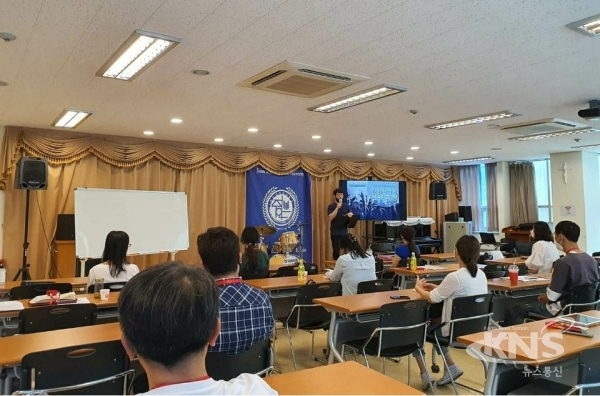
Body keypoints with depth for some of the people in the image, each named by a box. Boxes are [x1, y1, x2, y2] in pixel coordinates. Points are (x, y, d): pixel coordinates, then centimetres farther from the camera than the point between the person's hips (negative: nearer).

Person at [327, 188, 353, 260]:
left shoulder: (346, 205, 9)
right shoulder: (331, 206, -2)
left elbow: (351, 215, 5)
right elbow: (331, 217, -15)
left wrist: (350, 215, -18)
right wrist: (337, 208, -20)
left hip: (344, 231, 3)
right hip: (335, 232, -3)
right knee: (336, 250, 1)